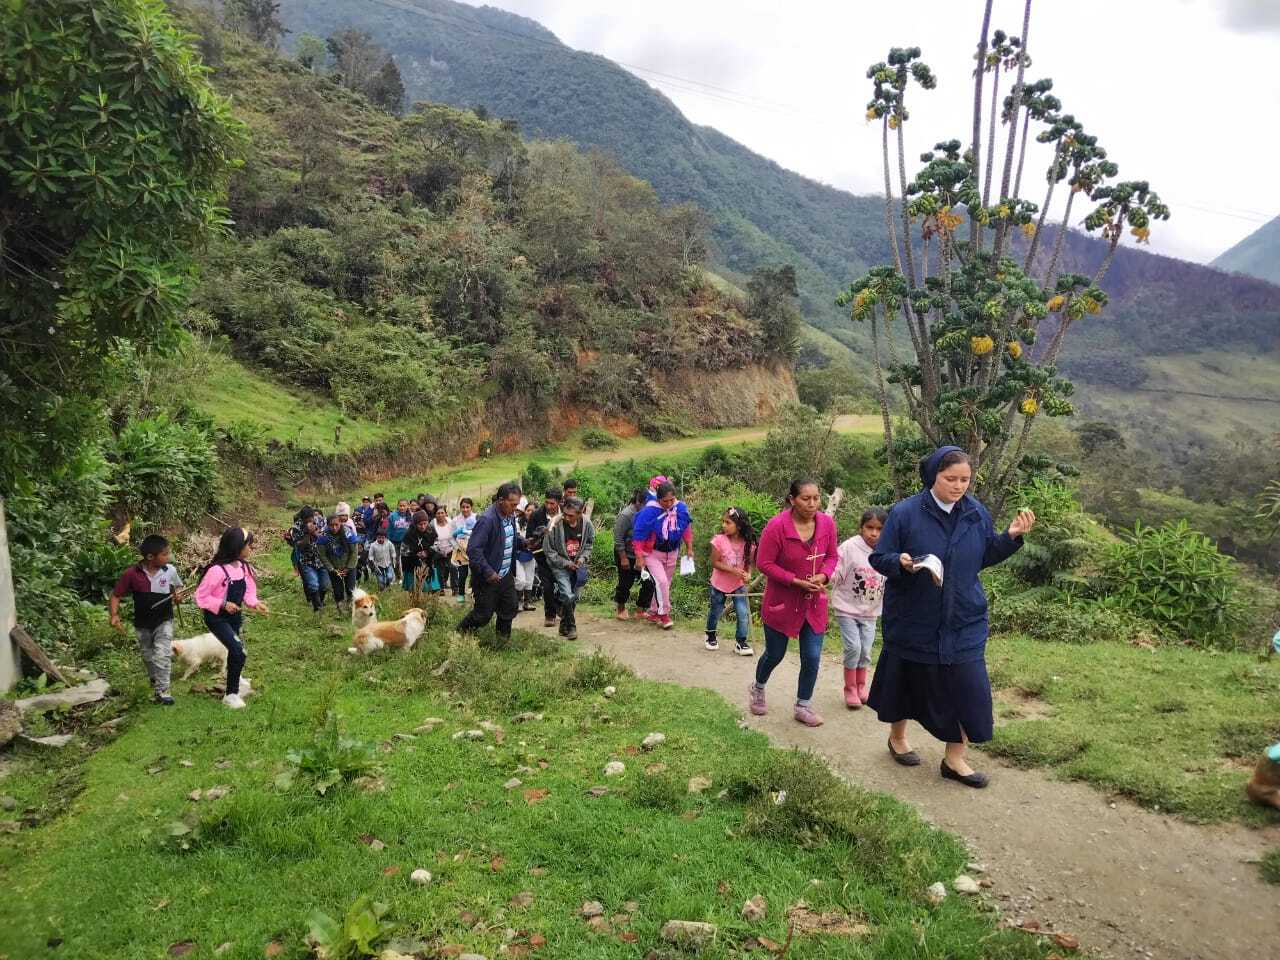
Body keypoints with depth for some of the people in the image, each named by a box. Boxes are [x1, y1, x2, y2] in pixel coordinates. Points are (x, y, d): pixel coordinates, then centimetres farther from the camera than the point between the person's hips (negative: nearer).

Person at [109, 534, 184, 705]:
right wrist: (114, 616, -20)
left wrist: (177, 596, -15)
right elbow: (116, 595, -7)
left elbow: (178, 587, 7)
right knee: (148, 658, 18)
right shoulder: (131, 574, -17)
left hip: (164, 621, -1)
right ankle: (155, 685, 40)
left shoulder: (170, 570, -13)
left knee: (162, 656, -15)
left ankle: (162, 690, -2)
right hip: (143, 624, 1)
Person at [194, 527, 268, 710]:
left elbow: (248, 592, 4)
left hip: (235, 616, 7)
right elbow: (201, 597, -19)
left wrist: (255, 604, -15)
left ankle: (232, 676, 50)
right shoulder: (217, 570, -27)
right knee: (239, 652, -16)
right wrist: (223, 604, -26)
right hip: (217, 618, -7)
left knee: (235, 650, 24)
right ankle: (231, 694, 0)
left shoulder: (244, 567, -6)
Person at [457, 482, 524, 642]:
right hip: (488, 578, -8)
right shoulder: (487, 520, -24)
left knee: (509, 610, 13)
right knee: (483, 615, 3)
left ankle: (503, 640, 31)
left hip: (506, 575, 8)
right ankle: (460, 633, 27)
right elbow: (473, 549, -26)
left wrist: (523, 542, -1)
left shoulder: (511, 516, 3)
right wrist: (488, 573, -27)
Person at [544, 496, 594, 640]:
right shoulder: (555, 525, -21)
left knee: (575, 596, 7)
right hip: (560, 566, -3)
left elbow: (589, 544, 8)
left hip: (578, 564, 3)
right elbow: (548, 550, -11)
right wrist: (566, 563, -14)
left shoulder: (587, 525, -11)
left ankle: (564, 626, 26)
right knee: (568, 596, -17)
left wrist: (583, 558, -9)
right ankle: (570, 627, 1)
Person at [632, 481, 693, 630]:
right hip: (652, 553, -5)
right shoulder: (649, 511, -25)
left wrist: (689, 548, 8)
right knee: (661, 581, -19)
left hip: (672, 553, 5)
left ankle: (653, 612, 32)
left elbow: (687, 528, 5)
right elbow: (638, 535, -19)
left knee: (666, 583, 14)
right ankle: (664, 614, -2)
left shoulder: (681, 508, -12)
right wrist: (640, 558, -18)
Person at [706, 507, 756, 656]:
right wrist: (733, 570, -28)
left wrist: (748, 574, -23)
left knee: (743, 614, -5)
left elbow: (748, 563, -2)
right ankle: (711, 636, 41)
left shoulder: (748, 543, -13)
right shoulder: (719, 540, -20)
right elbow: (715, 562, -18)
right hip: (720, 584, -1)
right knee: (715, 612, 16)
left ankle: (741, 642, 13)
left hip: (739, 584, 1)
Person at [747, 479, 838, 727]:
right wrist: (796, 581, -23)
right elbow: (764, 563, -17)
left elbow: (832, 556, 5)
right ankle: (758, 688, 45)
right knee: (775, 654, 14)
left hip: (814, 603, 3)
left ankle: (803, 707, 25)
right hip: (782, 602, -3)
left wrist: (823, 575, -16)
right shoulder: (776, 526, -22)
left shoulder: (827, 523, -9)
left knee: (812, 657, 4)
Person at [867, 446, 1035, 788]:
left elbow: (987, 556, 10)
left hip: (964, 619, 3)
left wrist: (1012, 537, -6)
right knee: (908, 680, 14)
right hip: (914, 617, -3)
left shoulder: (976, 513, -1)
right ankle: (897, 736, 40)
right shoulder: (905, 512, -14)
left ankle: (955, 759, 16)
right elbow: (878, 558, -9)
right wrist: (902, 563, -29)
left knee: (969, 686, -1)